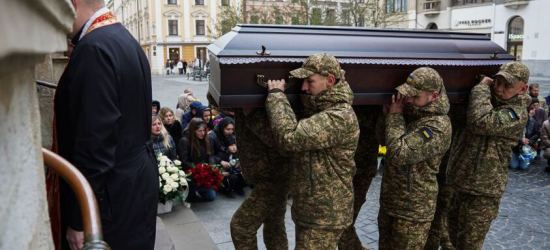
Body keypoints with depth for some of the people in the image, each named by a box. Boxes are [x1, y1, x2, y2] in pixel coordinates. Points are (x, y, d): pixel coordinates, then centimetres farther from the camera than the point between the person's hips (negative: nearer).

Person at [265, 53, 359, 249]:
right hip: (308, 209, 9)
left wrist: (276, 95, -20)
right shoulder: (319, 109, 9)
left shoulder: (340, 117, -25)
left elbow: (289, 137, -34)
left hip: (325, 215, -9)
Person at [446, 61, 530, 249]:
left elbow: (480, 122, -36)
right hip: (461, 187, 8)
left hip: (482, 194, -8)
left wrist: (482, 87, -20)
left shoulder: (516, 114, -17)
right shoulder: (489, 102, 8)